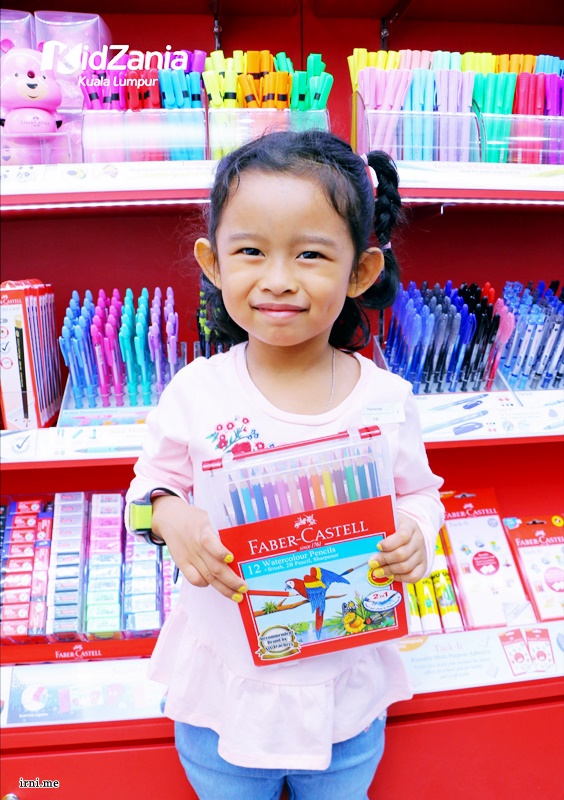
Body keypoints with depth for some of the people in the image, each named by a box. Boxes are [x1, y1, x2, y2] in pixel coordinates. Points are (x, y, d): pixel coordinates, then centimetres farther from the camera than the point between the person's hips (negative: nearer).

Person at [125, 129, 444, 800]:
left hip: (345, 685, 1)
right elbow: (155, 479, -3)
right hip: (223, 678, 0)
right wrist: (172, 518, -24)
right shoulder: (195, 392, -16)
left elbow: (418, 493, 0)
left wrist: (414, 537, -21)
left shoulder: (386, 399, -15)